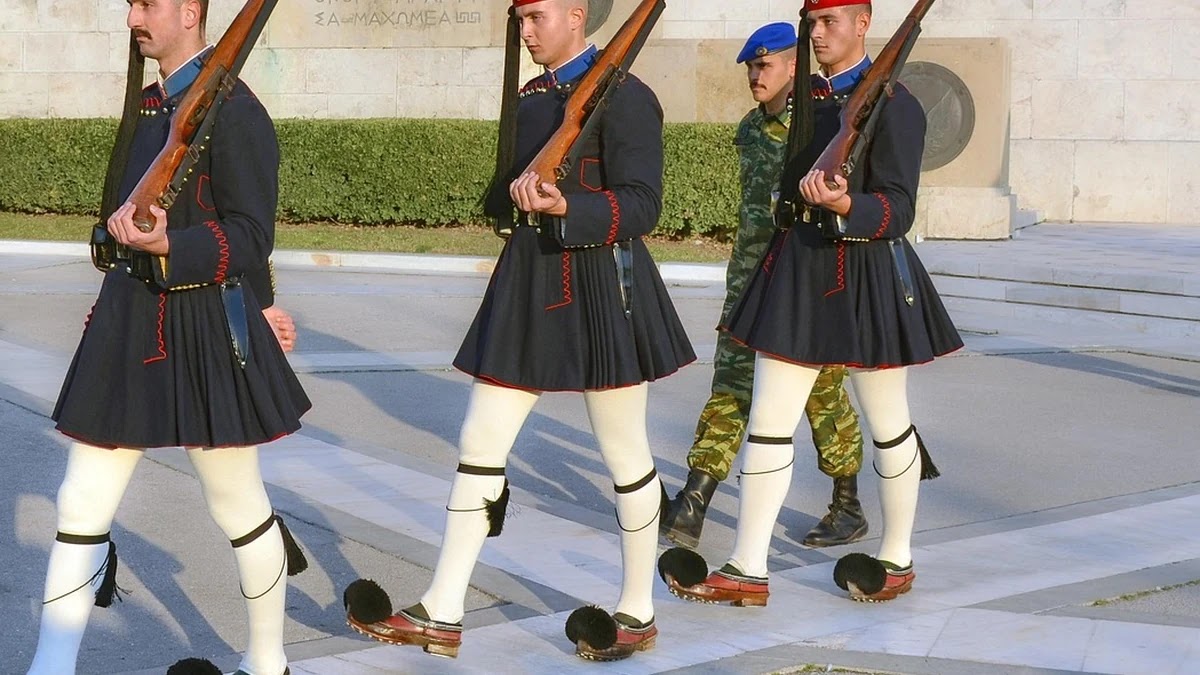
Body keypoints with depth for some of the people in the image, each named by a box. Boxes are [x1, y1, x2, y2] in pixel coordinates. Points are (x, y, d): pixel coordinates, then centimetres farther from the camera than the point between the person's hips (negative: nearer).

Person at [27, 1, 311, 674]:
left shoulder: (233, 108, -14)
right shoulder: (157, 102, 11)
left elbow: (249, 235, -17)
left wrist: (166, 249, -32)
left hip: (204, 333, -7)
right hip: (129, 322, 8)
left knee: (239, 509, 10)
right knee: (82, 506, 4)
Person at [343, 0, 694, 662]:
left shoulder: (623, 96, -10)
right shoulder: (527, 97, 12)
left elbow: (641, 206, -16)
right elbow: (498, 198, 16)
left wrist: (567, 207, -30)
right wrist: (515, 189, -7)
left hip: (601, 287, -7)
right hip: (529, 281, 7)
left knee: (625, 456, 7)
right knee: (479, 445, 4)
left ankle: (637, 614, 21)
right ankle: (441, 613, 9)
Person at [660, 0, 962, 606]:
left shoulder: (893, 104, -10)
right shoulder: (801, 100, 10)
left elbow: (896, 211, -15)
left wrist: (843, 204, -34)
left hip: (865, 276, -6)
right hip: (797, 268, 6)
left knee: (887, 427, 9)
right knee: (767, 423, 3)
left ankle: (897, 561, 25)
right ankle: (747, 571, 7)